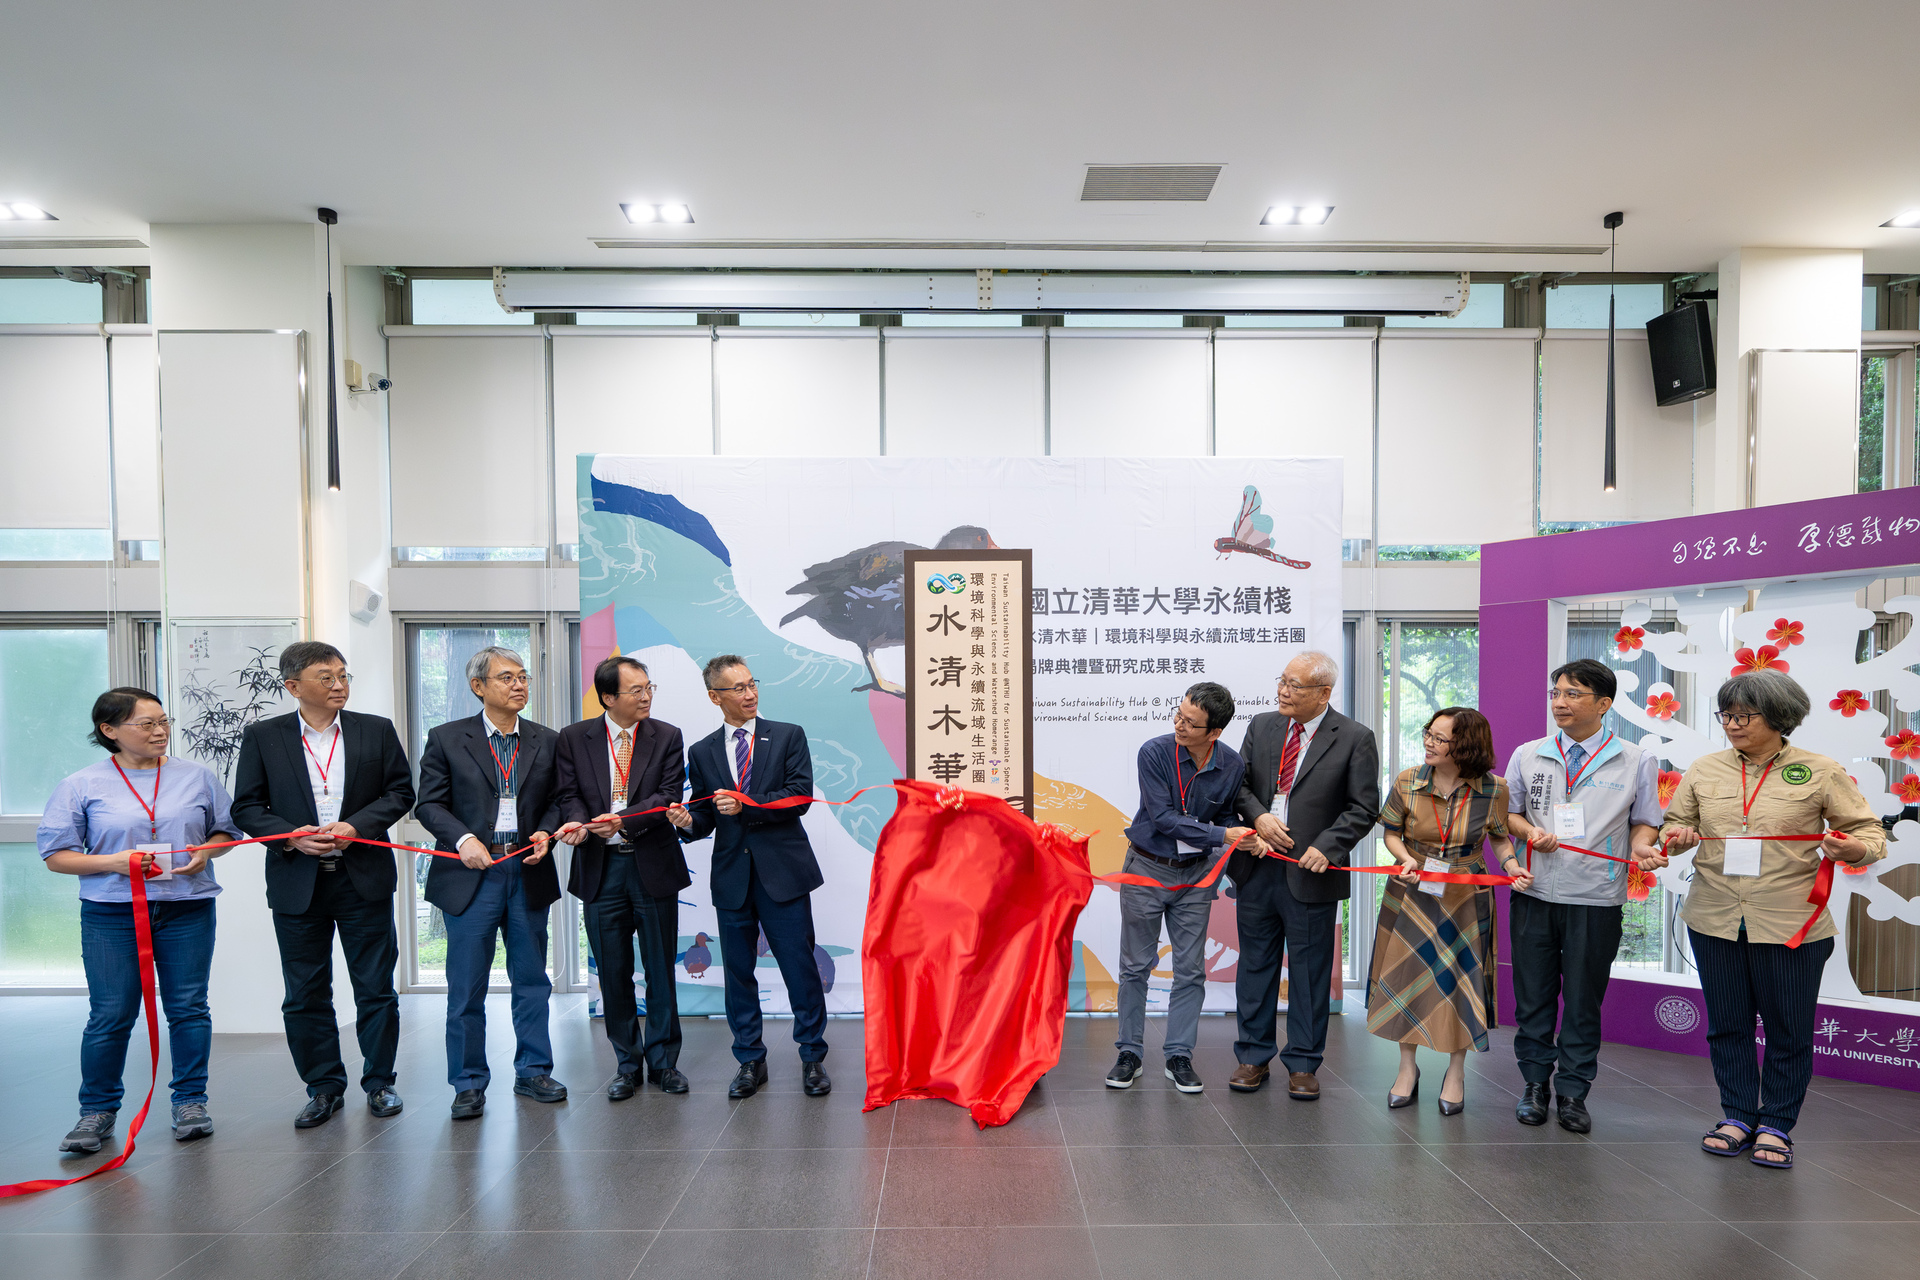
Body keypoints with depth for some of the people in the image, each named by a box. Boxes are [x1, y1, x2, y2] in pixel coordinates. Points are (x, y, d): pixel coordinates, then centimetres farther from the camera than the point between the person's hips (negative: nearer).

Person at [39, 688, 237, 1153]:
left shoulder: (197, 776, 6)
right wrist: (113, 862, -15)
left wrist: (204, 853, -7)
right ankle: (97, 1111, 20)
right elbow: (56, 854, 1)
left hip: (188, 909, 1)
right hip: (111, 916, -1)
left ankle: (190, 1101, 18)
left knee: (188, 1007, 6)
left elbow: (225, 830, 14)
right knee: (110, 1015, 2)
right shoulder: (80, 786, 1)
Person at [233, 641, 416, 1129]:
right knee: (305, 994, 9)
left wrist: (357, 826, -12)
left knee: (376, 988, 6)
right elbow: (245, 807, 3)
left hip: (364, 878, 0)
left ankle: (379, 1081, 21)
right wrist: (291, 836, -14)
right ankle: (324, 1088, 24)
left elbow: (400, 791, 3)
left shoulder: (377, 730, 3)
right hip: (297, 883, 0)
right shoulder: (262, 737, 3)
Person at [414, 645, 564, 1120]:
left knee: (532, 981, 11)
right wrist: (463, 839, -16)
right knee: (466, 988, 4)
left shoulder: (547, 741, 8)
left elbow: (557, 799, 12)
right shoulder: (447, 739, 2)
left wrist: (545, 832, -7)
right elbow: (429, 803, -1)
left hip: (528, 872, 2)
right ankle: (469, 1084, 18)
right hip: (471, 873, -2)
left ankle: (533, 1072, 24)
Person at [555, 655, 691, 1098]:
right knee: (614, 974, 9)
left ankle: (663, 1061, 22)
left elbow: (669, 795, -8)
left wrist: (624, 821, -23)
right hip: (601, 868, 1)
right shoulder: (574, 738, 3)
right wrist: (579, 822, -21)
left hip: (654, 866, -1)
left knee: (660, 971, 7)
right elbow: (570, 794, 1)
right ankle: (627, 1064, 24)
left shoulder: (666, 736, 1)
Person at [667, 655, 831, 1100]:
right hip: (732, 876, 3)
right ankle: (750, 1061, 26)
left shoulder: (788, 736, 3)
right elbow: (705, 817, 11)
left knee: (800, 967, 2)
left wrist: (747, 805, -17)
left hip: (783, 872, -2)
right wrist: (688, 822, -12)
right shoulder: (701, 752, 10)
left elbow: (800, 796, -8)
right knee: (738, 971, 10)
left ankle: (812, 1058, 18)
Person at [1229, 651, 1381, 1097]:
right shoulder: (1262, 726, 7)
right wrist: (1257, 816, -8)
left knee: (1309, 971, 7)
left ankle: (1303, 1064, 22)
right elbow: (1240, 784, 11)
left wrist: (1326, 847, -17)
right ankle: (1253, 1057, 26)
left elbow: (1363, 808, -6)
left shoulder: (1355, 739, -6)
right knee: (1255, 964, 12)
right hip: (1258, 867, 4)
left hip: (1311, 874, -4)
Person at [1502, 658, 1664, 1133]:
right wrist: (1530, 831, -8)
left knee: (1583, 1000, 7)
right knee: (1532, 993, 8)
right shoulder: (1527, 756, 7)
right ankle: (1535, 1084, 24)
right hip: (1534, 895, 2)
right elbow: (1507, 813, 12)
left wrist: (1643, 845, -15)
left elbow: (1644, 822, 6)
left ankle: (1572, 1091, 21)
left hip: (1597, 901, -1)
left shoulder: (1637, 761, 3)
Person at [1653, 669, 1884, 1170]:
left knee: (1788, 1029, 8)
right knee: (1727, 1024, 12)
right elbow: (1679, 823, 15)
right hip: (1714, 920, 3)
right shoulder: (1705, 770, 6)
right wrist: (1667, 843, -7)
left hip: (1790, 924, -3)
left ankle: (1776, 1125, 25)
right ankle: (1738, 1115, 28)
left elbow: (1870, 832, 1)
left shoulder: (1821, 773, -2)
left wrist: (1853, 849, -20)